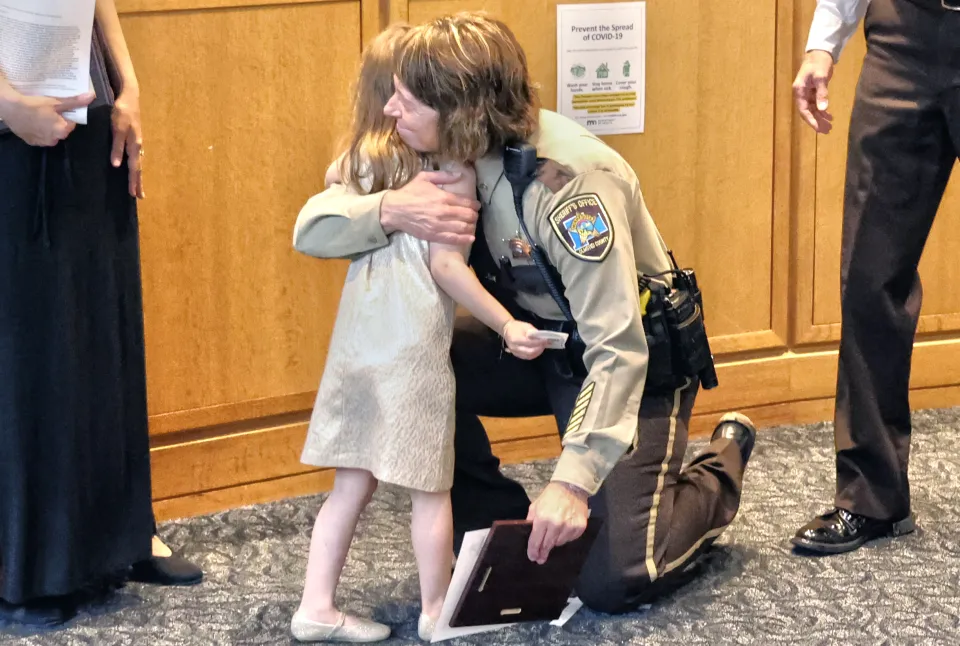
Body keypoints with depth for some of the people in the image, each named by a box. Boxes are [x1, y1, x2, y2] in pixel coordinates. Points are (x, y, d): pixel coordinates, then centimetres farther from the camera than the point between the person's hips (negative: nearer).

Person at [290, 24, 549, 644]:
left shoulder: (357, 164, 8)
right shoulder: (452, 169, -9)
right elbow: (448, 265, -14)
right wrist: (508, 324, -13)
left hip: (359, 336, 6)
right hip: (417, 343, -6)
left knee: (352, 482, 12)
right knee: (430, 486, 7)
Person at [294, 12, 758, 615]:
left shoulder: (569, 179, -34)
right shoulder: (444, 157, -13)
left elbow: (617, 352, -34)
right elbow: (311, 226, -15)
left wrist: (572, 480, -42)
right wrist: (390, 211, -37)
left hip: (638, 359, -6)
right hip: (539, 341, 7)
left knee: (612, 581, -13)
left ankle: (722, 465, 16)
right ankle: (501, 529, 2)